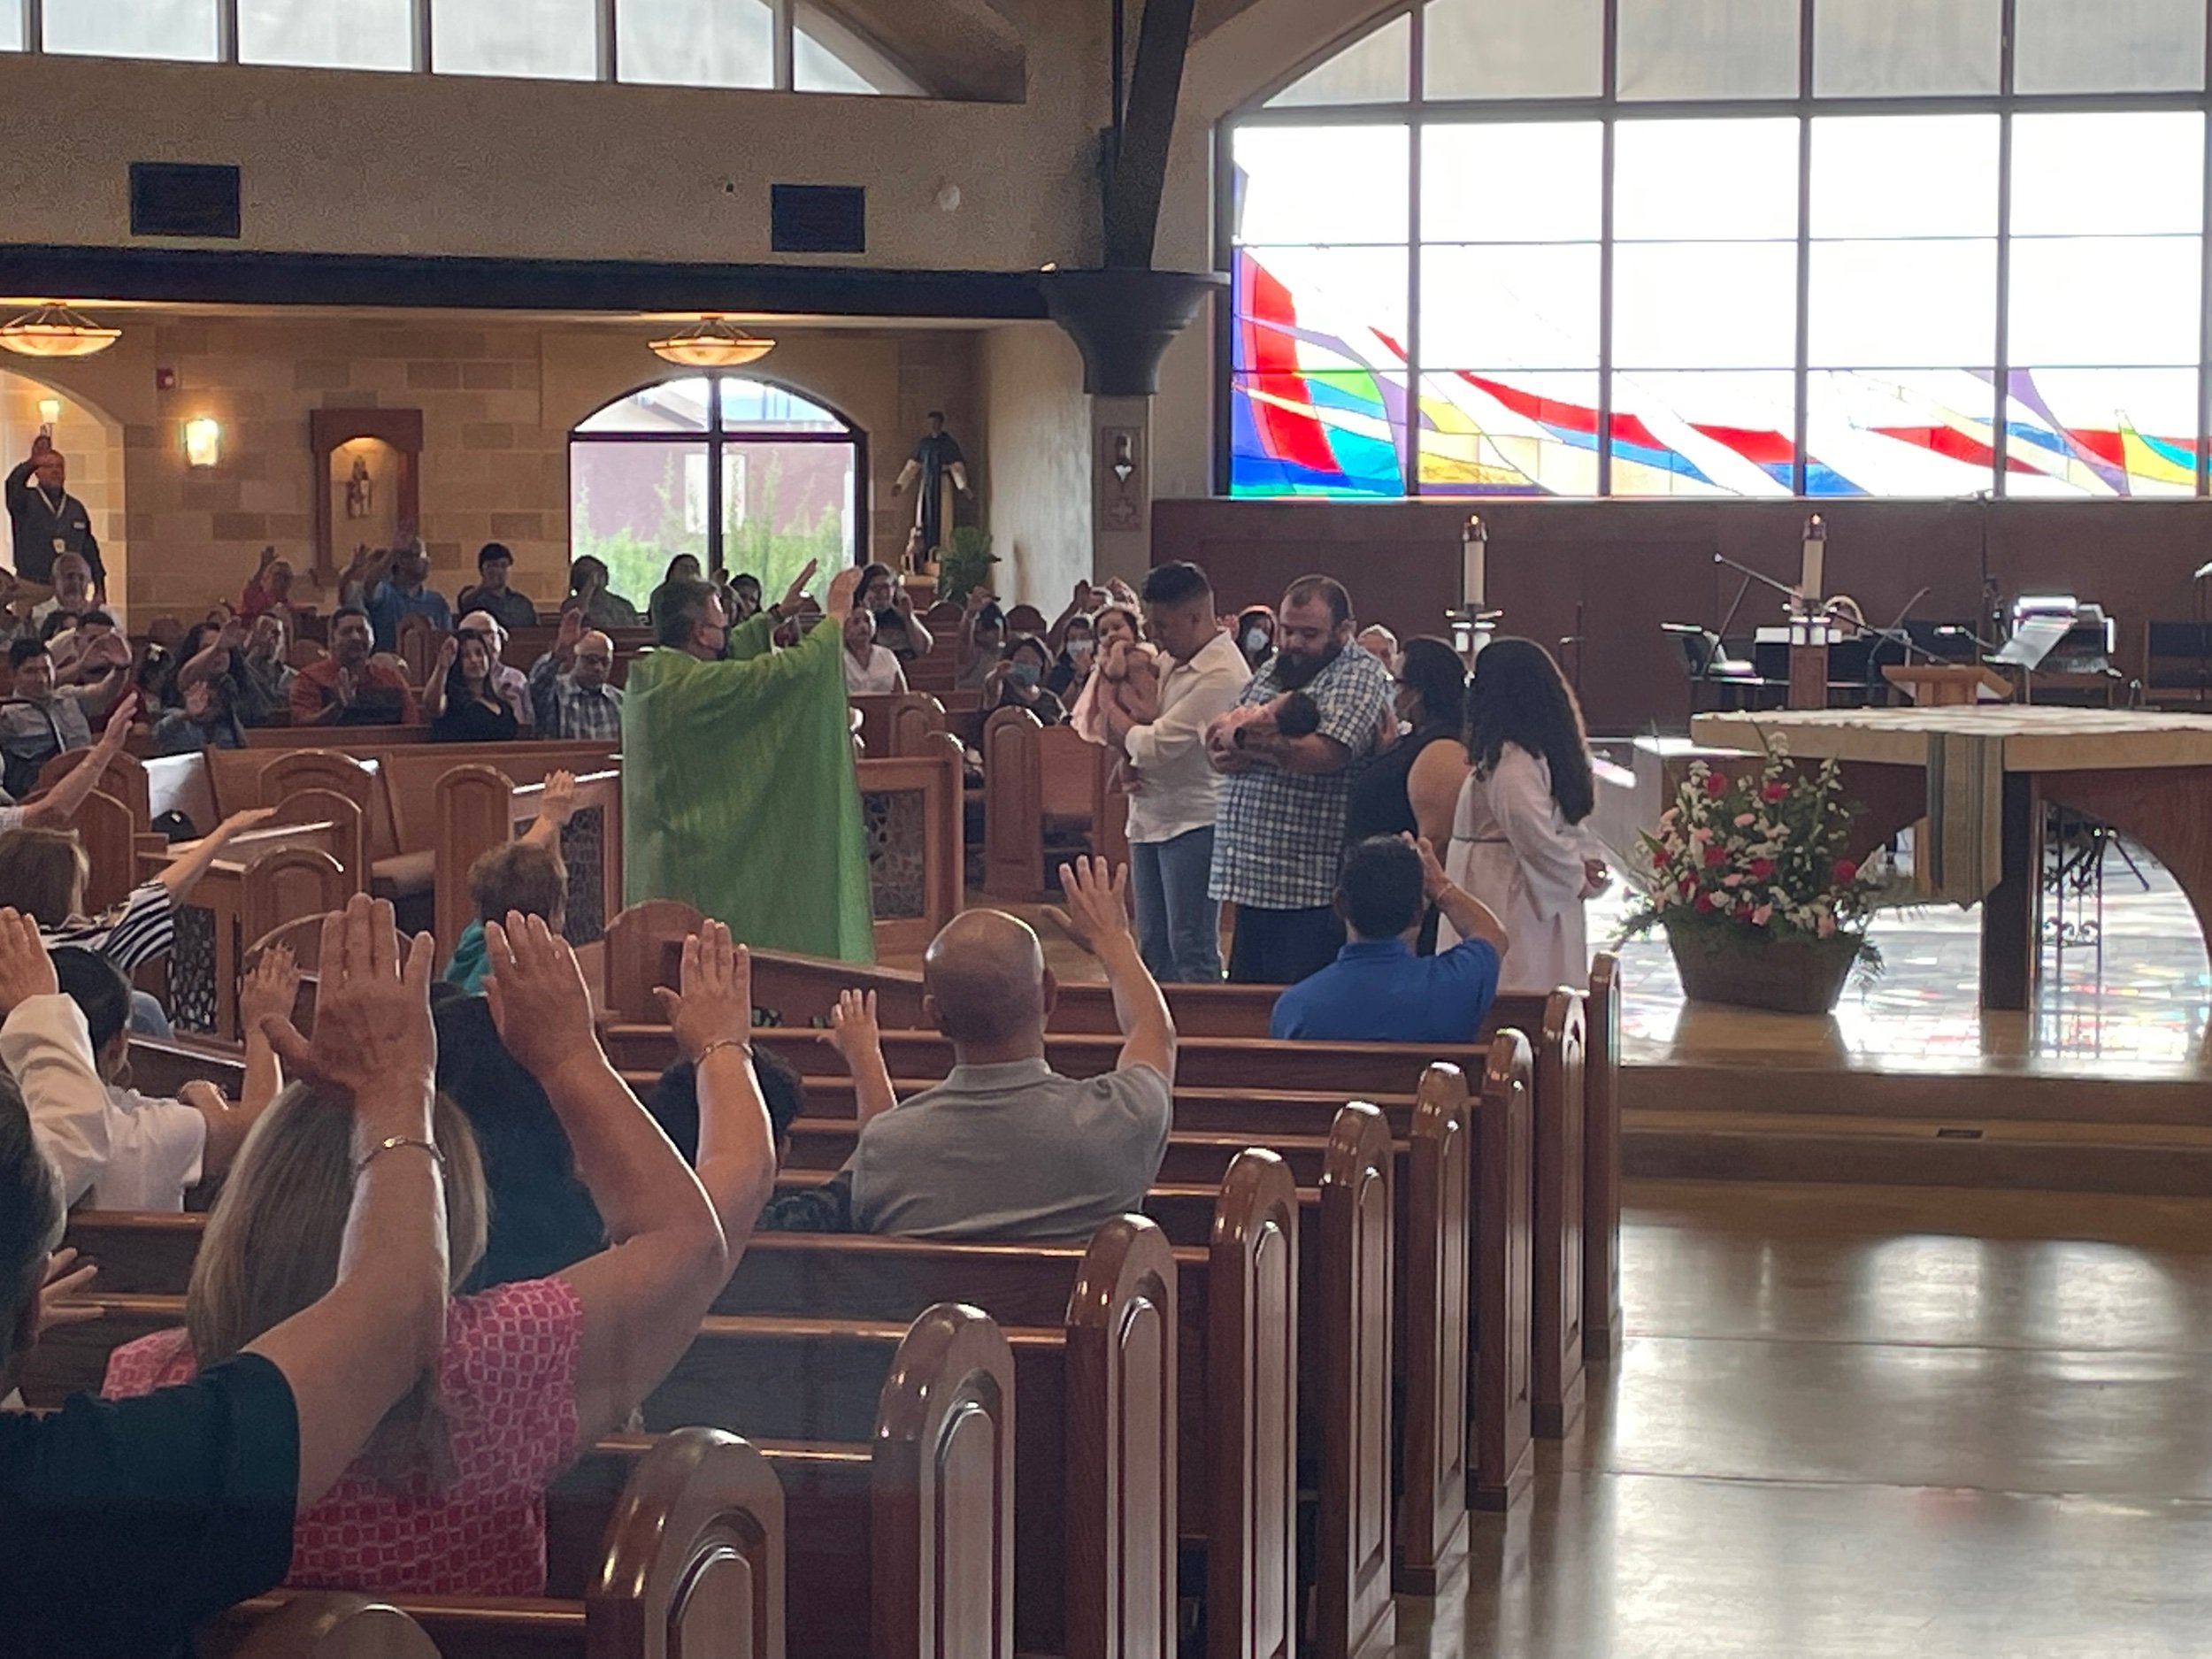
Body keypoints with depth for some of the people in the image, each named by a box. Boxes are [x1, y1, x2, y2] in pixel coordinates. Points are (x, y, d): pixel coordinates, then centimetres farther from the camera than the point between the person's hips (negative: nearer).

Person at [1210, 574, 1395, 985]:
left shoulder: (1359, 675, -6)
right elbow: (1219, 753, 17)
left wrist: (1253, 745, -14)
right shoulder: (1270, 673, 18)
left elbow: (1327, 754, -21)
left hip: (1312, 893, -8)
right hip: (1252, 881, 8)